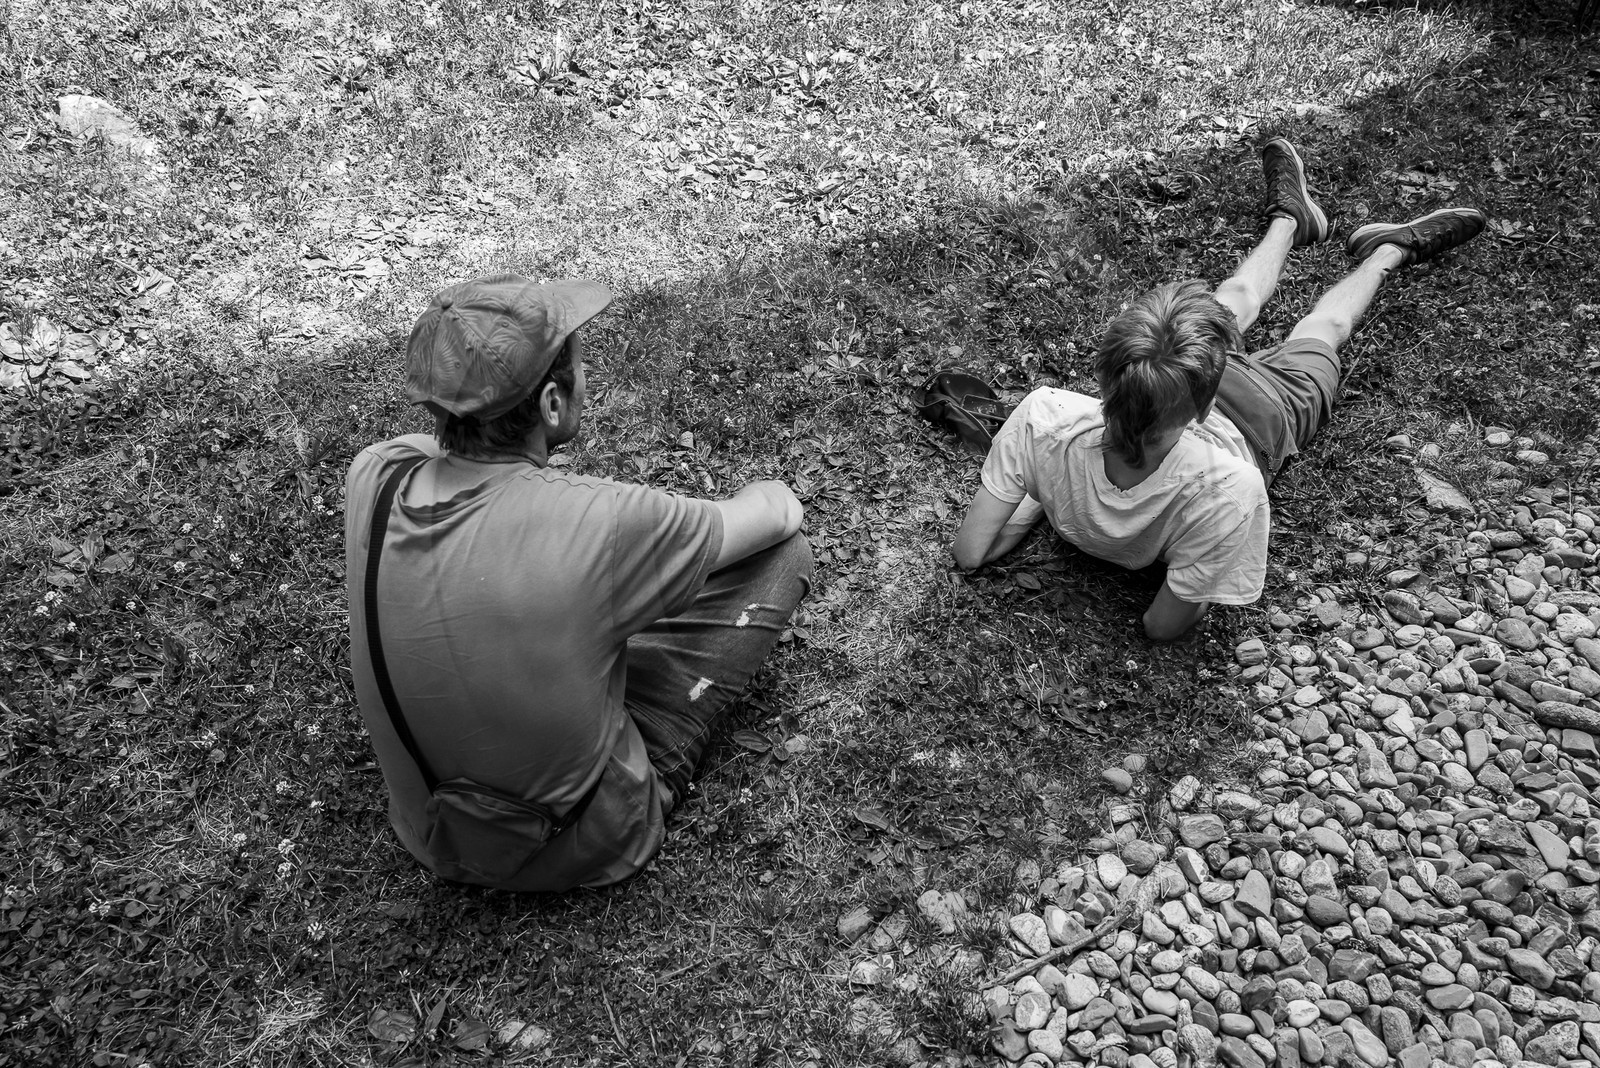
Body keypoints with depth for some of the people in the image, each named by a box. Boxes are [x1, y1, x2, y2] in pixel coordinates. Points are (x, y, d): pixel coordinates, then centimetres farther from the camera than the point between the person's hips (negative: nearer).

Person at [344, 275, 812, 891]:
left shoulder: (372, 478, -18)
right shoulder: (602, 525, -33)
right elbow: (782, 513, -13)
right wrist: (773, 496, 12)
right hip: (586, 851, -5)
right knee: (784, 553, -1)